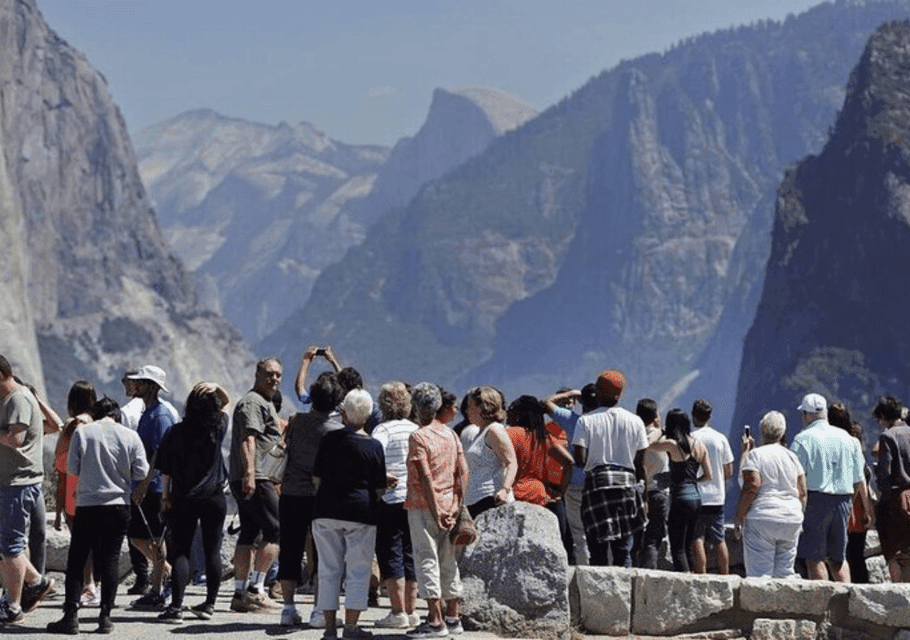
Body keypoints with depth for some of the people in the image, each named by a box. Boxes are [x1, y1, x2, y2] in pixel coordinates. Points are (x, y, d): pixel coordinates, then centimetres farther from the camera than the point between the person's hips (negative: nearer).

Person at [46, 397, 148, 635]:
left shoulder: (81, 432, -3)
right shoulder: (131, 436, -1)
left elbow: (72, 468, 0)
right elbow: (141, 472, 0)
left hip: (87, 506, -1)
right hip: (119, 506, 1)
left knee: (76, 560, 5)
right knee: (110, 560, 7)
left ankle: (71, 615, -3)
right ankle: (105, 616, 4)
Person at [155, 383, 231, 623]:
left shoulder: (176, 432, -7)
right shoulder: (218, 428, -5)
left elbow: (165, 468, -1)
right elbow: (227, 402, 14)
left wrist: (166, 495, 11)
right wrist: (216, 388, -4)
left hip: (184, 498, -1)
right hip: (214, 497, 1)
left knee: (181, 551, -1)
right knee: (212, 550, 10)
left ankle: (176, 605, -12)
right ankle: (209, 604, 15)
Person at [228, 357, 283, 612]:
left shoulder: (265, 403, 26)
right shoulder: (252, 402, -9)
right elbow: (248, 439, -21)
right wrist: (249, 473, -32)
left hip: (250, 480, 10)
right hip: (255, 480, -10)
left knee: (248, 535, 9)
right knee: (275, 531, -9)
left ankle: (240, 593, 9)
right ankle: (255, 588, -11)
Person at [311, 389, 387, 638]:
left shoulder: (329, 440, 0)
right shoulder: (373, 446, -4)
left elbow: (317, 478, 4)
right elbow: (379, 489, -1)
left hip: (326, 512, 2)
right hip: (361, 514, -2)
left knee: (329, 570, 8)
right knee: (358, 572, 3)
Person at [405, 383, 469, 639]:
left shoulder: (418, 437, -10)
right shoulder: (451, 434, 9)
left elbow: (426, 477, -17)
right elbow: (462, 471, 5)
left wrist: (435, 511, -17)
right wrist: (458, 505, 5)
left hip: (424, 506, -7)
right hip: (450, 505, 7)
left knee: (427, 560, -4)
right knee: (448, 561, 12)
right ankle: (453, 617, 17)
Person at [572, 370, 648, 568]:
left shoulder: (586, 421, -2)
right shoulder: (635, 421, 5)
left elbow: (580, 460, -8)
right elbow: (640, 463, 6)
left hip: (596, 484, -2)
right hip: (627, 482, 2)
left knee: (598, 549, 2)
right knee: (623, 550, 5)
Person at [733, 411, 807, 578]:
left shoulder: (755, 455, -4)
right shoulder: (793, 457, 12)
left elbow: (752, 487, -14)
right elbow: (802, 493, 12)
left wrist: (738, 517, -9)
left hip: (762, 518, -5)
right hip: (792, 519, 5)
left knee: (759, 573, -6)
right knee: (786, 572, 9)